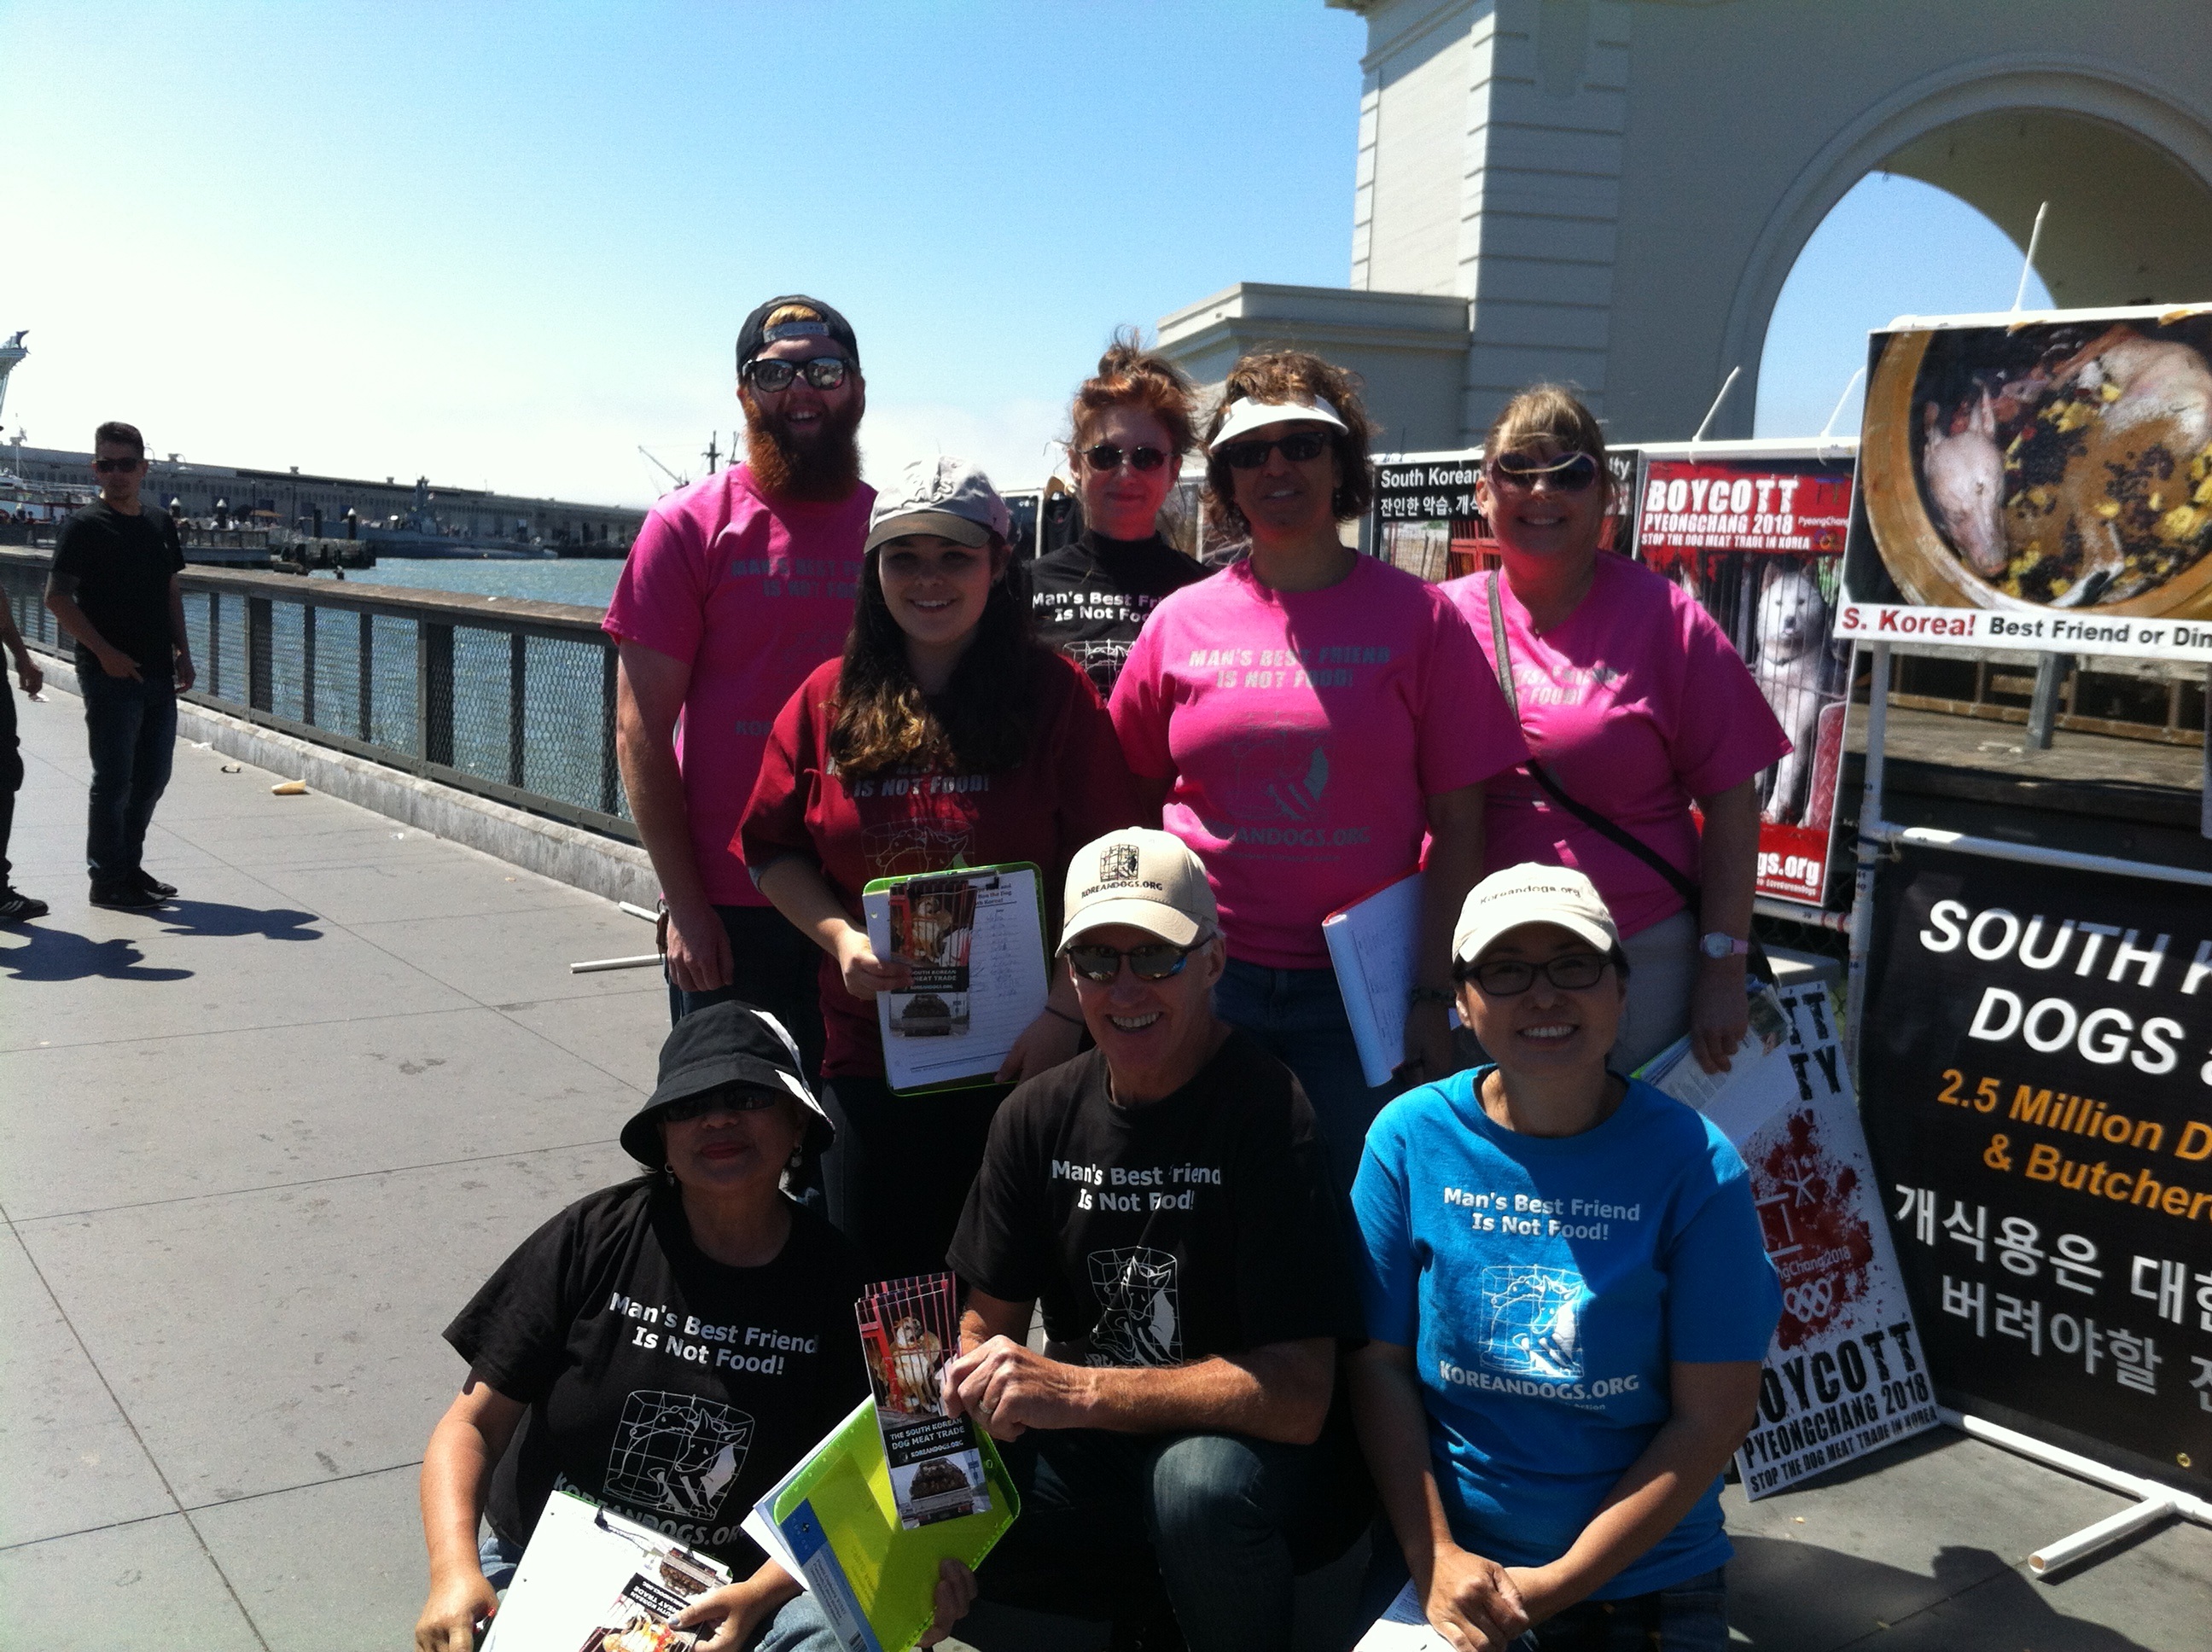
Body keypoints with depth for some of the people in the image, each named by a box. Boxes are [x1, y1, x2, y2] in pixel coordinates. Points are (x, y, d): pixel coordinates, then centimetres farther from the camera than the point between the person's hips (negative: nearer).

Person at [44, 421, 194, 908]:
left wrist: (182, 651, 9)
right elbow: (57, 597, -11)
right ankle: (108, 880, 7)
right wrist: (104, 652, -17)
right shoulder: (85, 525, -7)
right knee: (114, 779, -2)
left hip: (158, 673, 7)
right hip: (110, 674, -6)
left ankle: (130, 865, 26)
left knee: (153, 776, 13)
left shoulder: (160, 526, 12)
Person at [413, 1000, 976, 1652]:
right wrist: (455, 1571, -21)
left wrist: (757, 1596, -21)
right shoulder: (595, 1238, -7)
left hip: (738, 1590, 0)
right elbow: (474, 1424, -4)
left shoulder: (835, 1285, -4)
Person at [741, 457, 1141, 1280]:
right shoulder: (830, 698, 4)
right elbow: (773, 851, 10)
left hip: (1016, 1057, -2)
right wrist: (840, 936, -7)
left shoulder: (1054, 693, -4)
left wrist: (1066, 1010, -13)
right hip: (869, 1054, 2)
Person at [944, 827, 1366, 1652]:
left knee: (1202, 1479, -35)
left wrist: (1077, 1390, -26)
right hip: (1085, 1456, 4)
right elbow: (990, 1320, 9)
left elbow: (1299, 1395, -22)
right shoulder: (1036, 1118, 1)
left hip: (1236, 1446, -4)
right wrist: (976, 1385, -15)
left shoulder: (1267, 1113, -18)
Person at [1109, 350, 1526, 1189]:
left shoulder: (1417, 616, 0)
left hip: (1360, 992, -1)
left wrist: (1433, 995, -7)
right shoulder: (1180, 622, 4)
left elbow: (1459, 825, -2)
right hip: (1204, 982, 2)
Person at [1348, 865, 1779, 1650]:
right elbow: (1379, 1360, -4)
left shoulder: (1693, 1162, -10)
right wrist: (1434, 1557, -12)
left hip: (1647, 1576, 0)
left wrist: (1557, 1583, -12)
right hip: (1444, 1561, 1)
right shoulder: (1411, 1136, -6)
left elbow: (1713, 1414, -9)